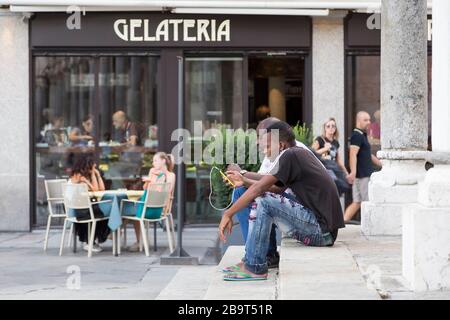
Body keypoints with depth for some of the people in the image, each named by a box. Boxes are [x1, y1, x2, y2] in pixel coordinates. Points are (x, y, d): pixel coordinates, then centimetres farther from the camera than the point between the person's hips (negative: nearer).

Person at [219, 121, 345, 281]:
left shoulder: (289, 155, -11)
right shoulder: (302, 153, 15)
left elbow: (259, 188, -12)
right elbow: (273, 187, 19)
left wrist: (228, 214, -8)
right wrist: (243, 181, 16)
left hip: (321, 230, -10)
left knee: (264, 201, -16)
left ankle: (254, 267, -9)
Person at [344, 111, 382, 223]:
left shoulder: (363, 135, 21)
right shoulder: (356, 136, -12)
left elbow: (368, 155, 31)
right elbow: (353, 155, -24)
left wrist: (382, 164, 33)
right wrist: (353, 172, -35)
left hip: (364, 175, 10)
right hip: (362, 175, -10)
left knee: (357, 202, 8)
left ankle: (343, 221, 5)